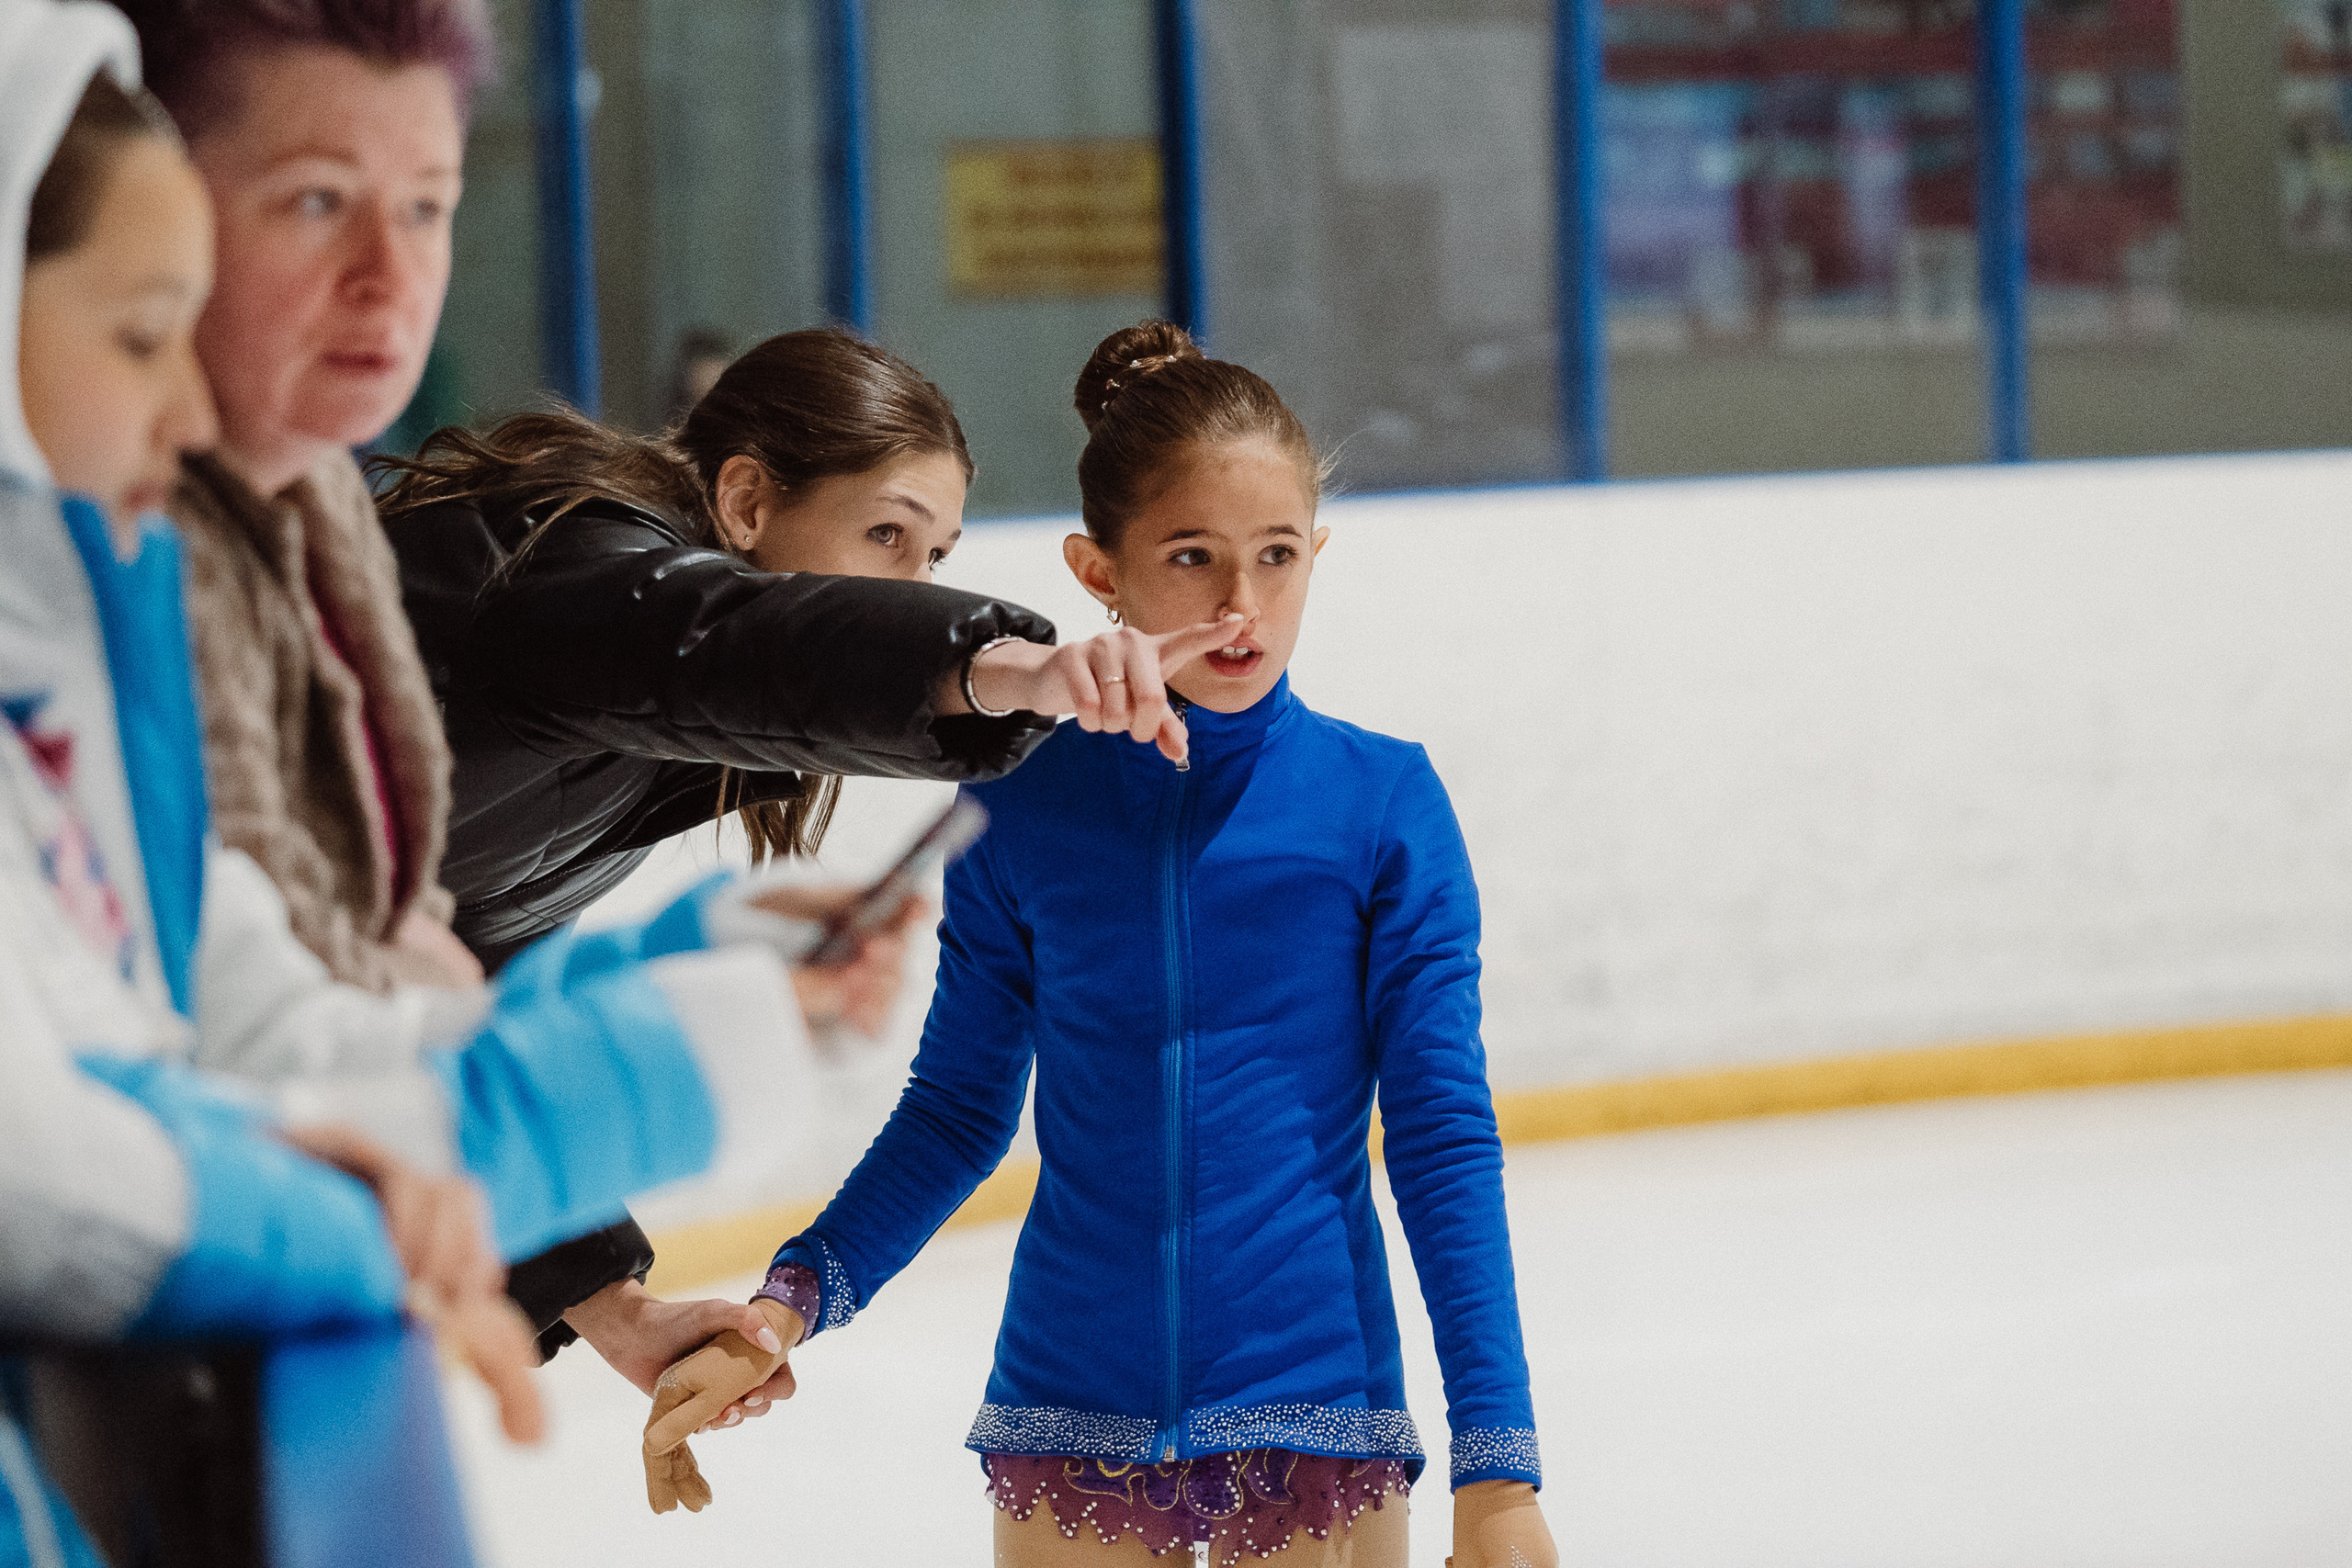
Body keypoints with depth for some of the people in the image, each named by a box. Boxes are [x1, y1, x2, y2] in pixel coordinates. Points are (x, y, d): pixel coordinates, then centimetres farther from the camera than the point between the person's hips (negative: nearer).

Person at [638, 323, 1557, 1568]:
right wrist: (789, 1305, -4)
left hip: (1313, 1408, -1)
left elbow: (1444, 1136, -5)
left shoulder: (1381, 804, -5)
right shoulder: (1022, 808, 0)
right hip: (1070, 1417, 2)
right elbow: (959, 1106, 9)